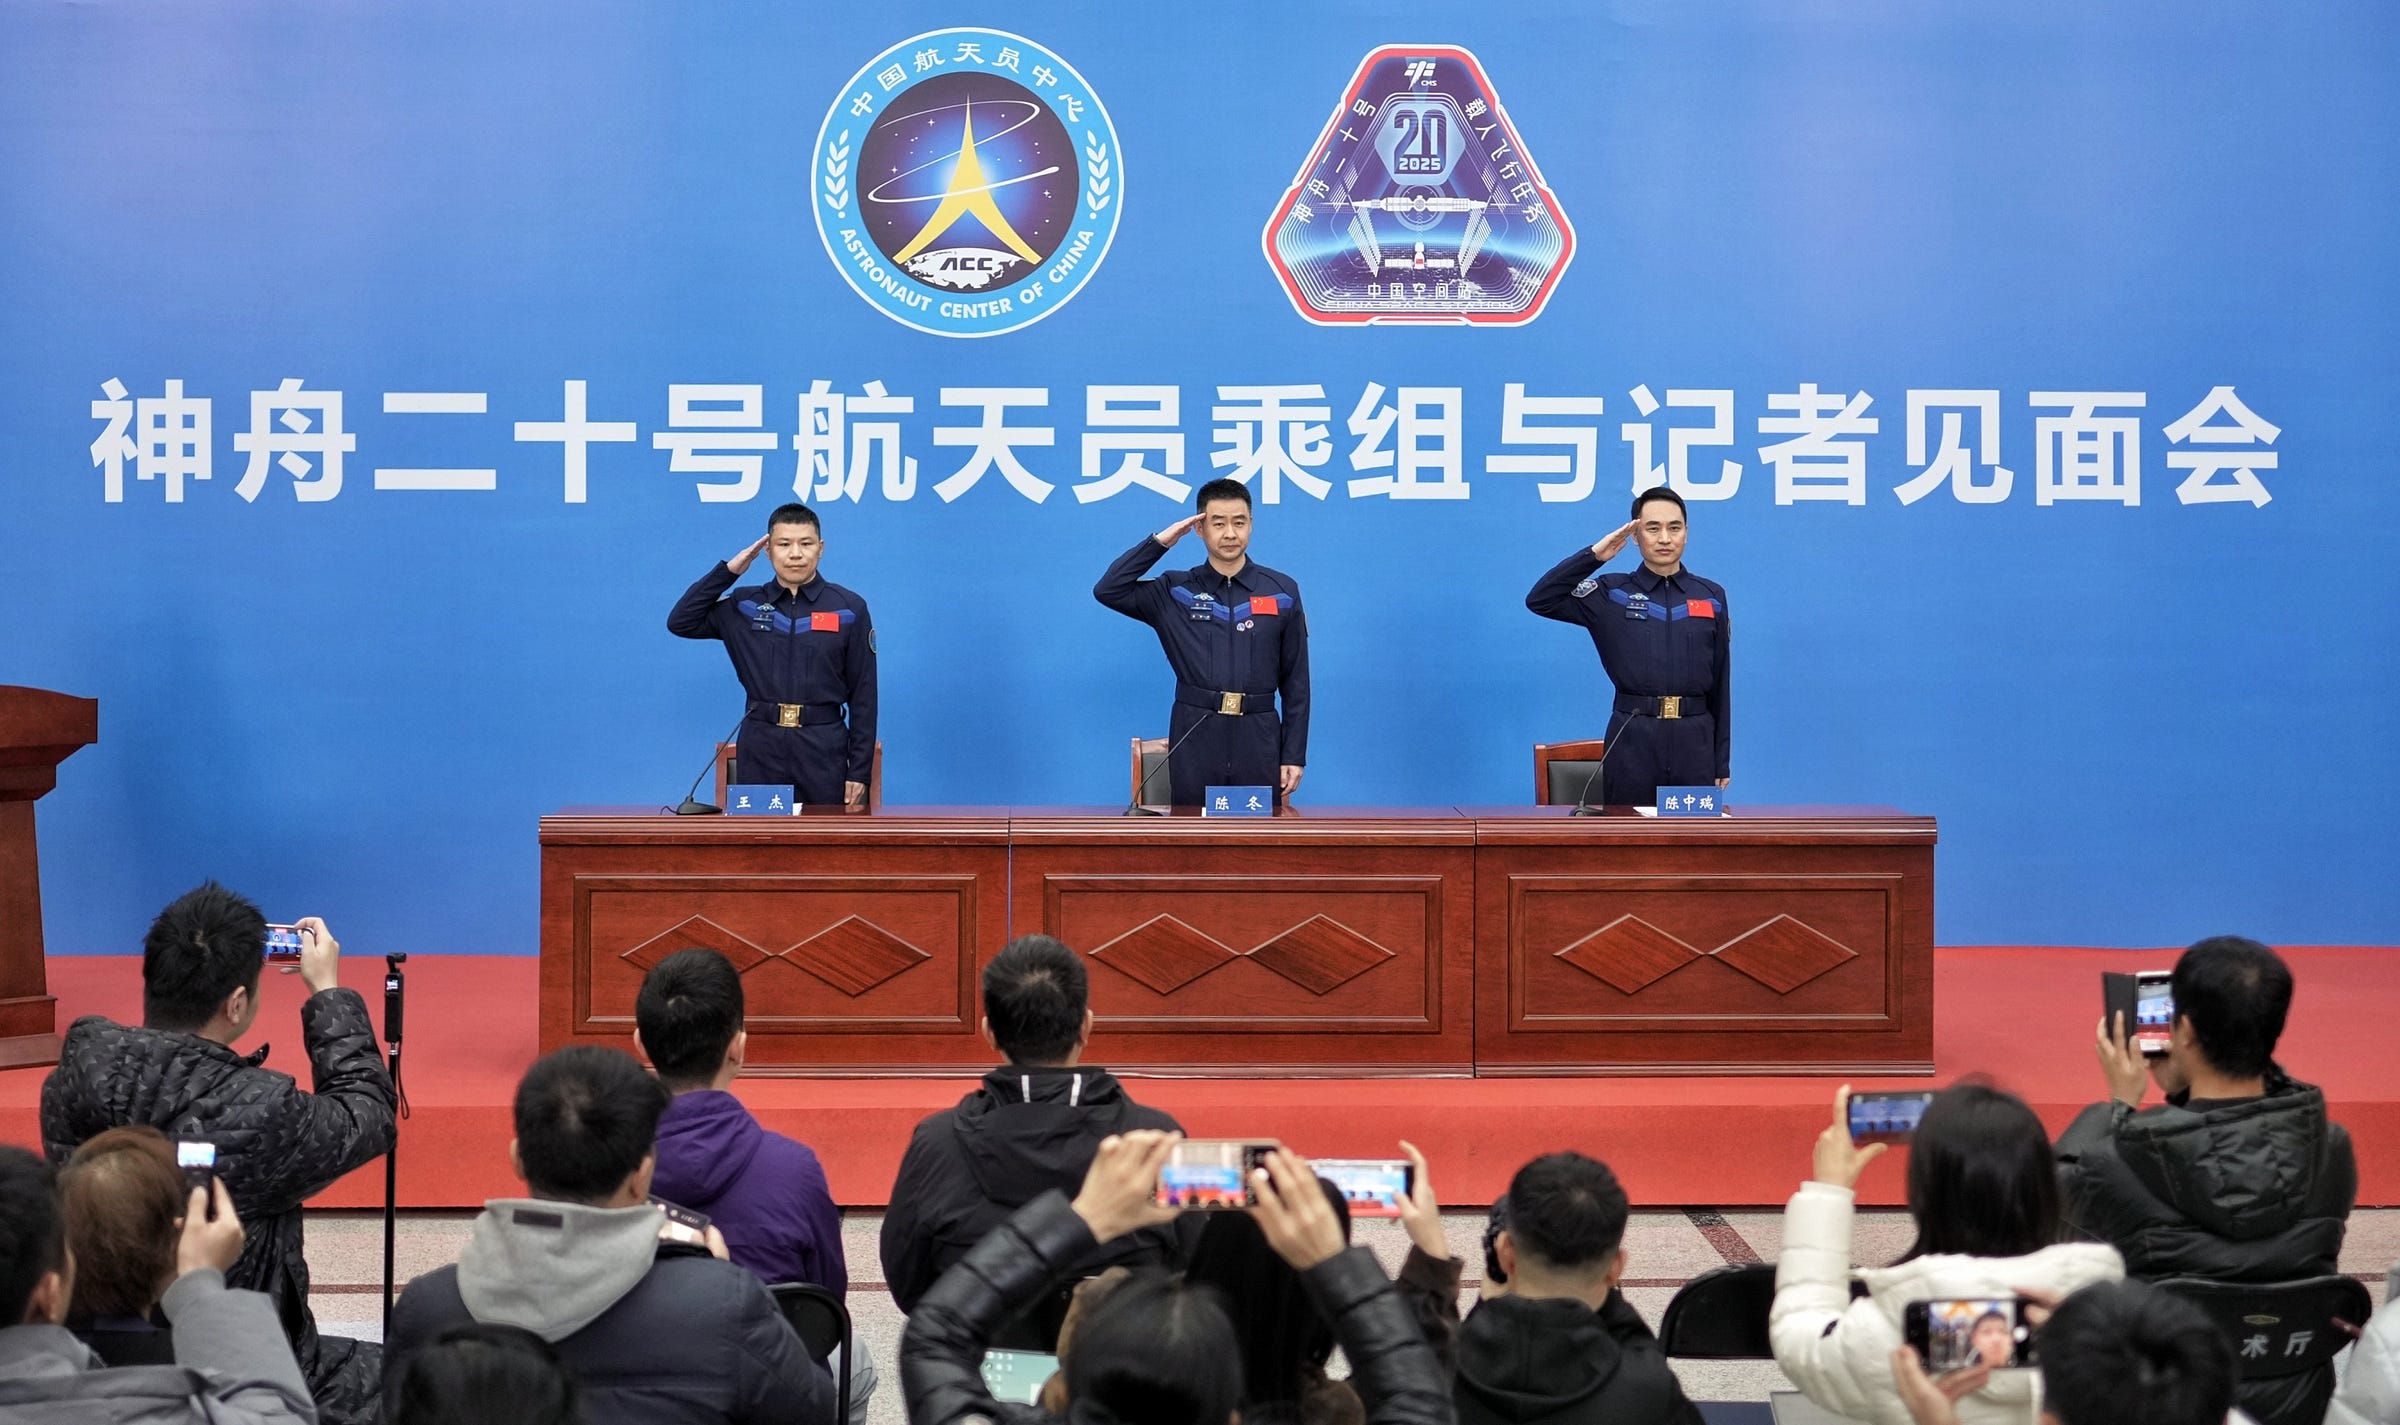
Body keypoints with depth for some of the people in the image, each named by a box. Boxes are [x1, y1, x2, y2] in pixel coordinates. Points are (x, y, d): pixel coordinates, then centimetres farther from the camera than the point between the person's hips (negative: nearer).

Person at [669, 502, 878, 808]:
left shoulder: (849, 608, 1)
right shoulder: (745, 606, 8)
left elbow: (863, 694, 1)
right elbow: (680, 622, 1)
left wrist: (860, 770, -3)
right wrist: (728, 571, -2)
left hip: (823, 748, -1)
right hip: (760, 748, 1)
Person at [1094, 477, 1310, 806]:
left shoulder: (1282, 591, 5)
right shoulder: (1176, 591, 5)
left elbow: (1296, 680, 5)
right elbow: (1108, 590, -8)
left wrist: (1295, 754, 0)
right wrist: (1160, 542, -6)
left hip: (1258, 738, 0)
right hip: (1194, 736, 0)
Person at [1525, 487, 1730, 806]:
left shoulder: (1711, 596, 10)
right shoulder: (1612, 593, 4)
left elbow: (1721, 681, 10)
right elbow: (1540, 600, -7)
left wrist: (1723, 759, 8)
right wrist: (1593, 555, -12)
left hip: (1694, 739, 2)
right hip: (1632, 738, -1)